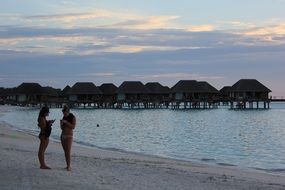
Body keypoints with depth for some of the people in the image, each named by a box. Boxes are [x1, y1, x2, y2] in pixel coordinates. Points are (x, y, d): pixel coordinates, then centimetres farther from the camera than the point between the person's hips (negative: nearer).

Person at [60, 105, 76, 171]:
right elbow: (62, 128, 11)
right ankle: (68, 166, 8)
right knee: (65, 152, 5)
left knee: (68, 152, -14)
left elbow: (73, 127, -18)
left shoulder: (73, 117, -8)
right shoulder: (64, 118, 12)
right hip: (63, 135, 7)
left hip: (69, 136, -7)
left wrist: (66, 122, -24)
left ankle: (68, 166, -13)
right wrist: (61, 124, -10)